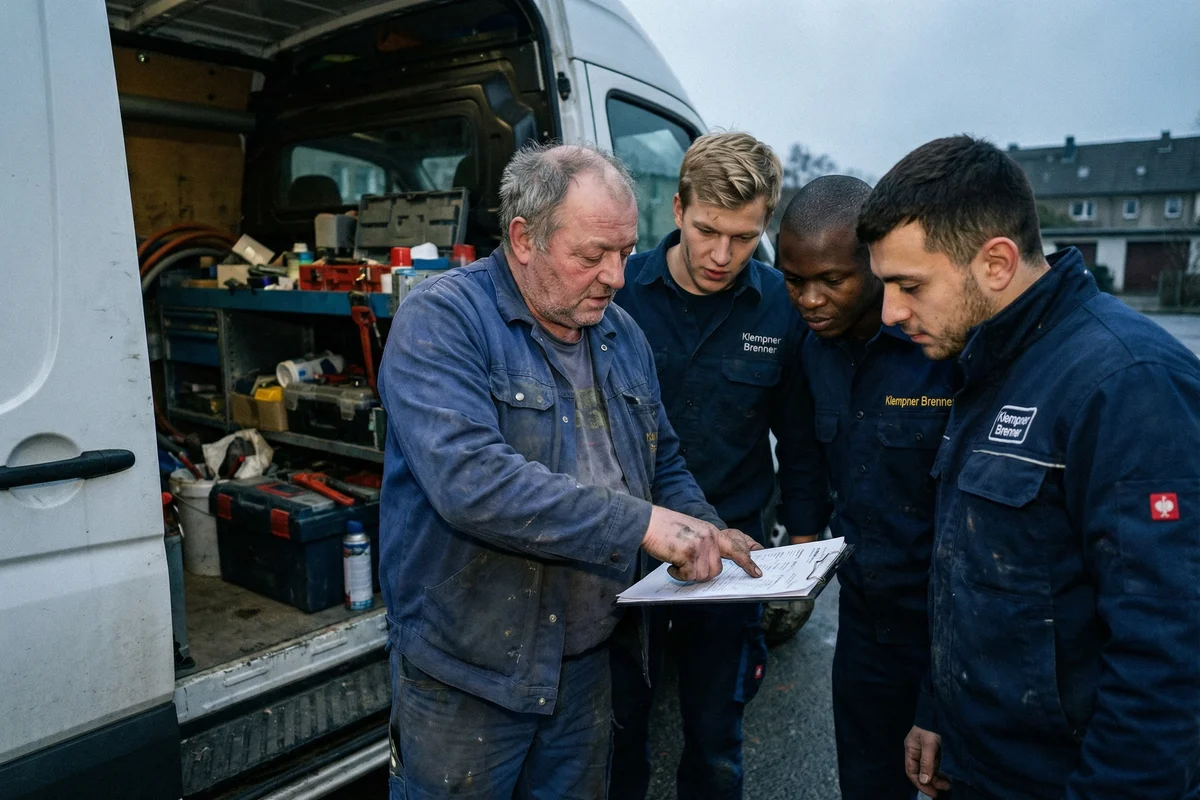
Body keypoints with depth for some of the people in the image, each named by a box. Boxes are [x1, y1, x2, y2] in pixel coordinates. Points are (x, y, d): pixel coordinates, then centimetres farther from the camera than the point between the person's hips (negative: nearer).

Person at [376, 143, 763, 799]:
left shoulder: (621, 335, 5)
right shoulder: (440, 320, -18)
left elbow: (663, 462, 14)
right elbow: (469, 479, -32)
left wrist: (710, 537, -5)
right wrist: (643, 524, -30)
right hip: (468, 673, -5)